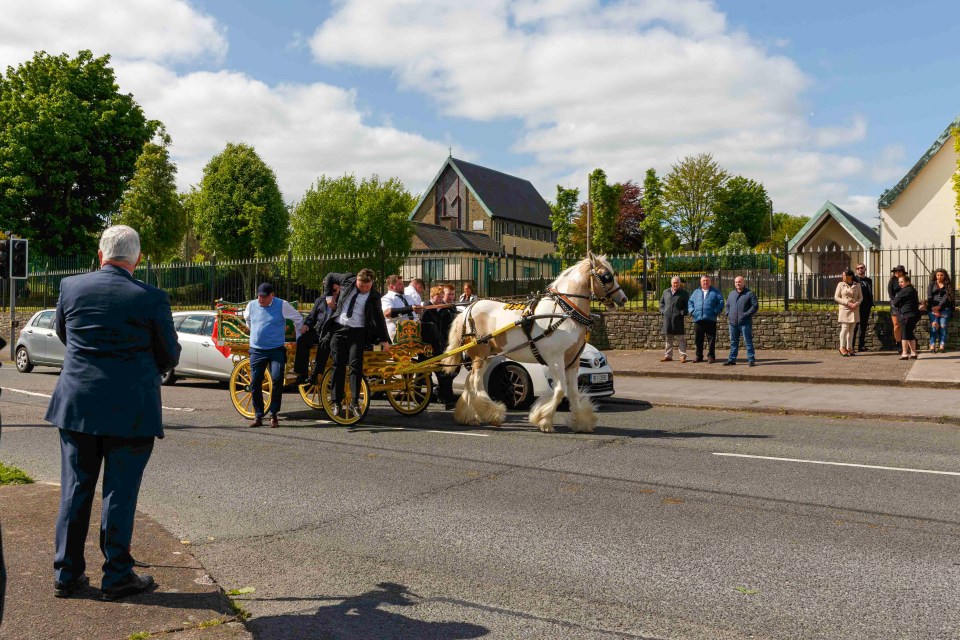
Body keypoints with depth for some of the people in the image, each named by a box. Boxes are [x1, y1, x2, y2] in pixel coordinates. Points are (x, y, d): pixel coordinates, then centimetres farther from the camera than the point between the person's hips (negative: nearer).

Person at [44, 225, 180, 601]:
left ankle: (67, 574, 22)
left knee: (75, 490, 13)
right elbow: (170, 356, -2)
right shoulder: (152, 299, -11)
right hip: (131, 411, -3)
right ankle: (117, 577, 14)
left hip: (77, 406, 4)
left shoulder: (70, 287, -1)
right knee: (120, 493, 5)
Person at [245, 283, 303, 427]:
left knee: (277, 380, -14)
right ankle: (258, 416, 11)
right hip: (256, 350, 3)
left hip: (276, 350, -3)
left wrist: (298, 337, 14)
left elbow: (298, 318, 8)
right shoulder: (252, 305, 4)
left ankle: (273, 414, -2)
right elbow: (247, 319, 28)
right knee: (255, 383, 0)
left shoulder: (282, 305, -6)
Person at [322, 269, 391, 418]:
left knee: (356, 365, -11)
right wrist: (329, 296, 9)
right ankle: (337, 402, 8)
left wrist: (384, 339, 1)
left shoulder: (373, 296, -4)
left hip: (357, 332, -2)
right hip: (339, 329, 2)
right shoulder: (348, 280, 0)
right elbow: (329, 277, 17)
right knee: (338, 366, 1)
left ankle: (354, 402, -4)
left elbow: (379, 317, 1)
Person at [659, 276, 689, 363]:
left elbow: (687, 304, 0)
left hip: (678, 318, -4)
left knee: (682, 337, 0)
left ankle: (683, 356, 5)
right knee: (668, 338, 10)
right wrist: (662, 311, 7)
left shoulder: (684, 293, 2)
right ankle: (668, 355, 17)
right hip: (667, 318, 4)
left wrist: (683, 312, -12)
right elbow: (661, 302, 22)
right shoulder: (666, 292, 14)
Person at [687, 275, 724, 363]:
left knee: (711, 339, -2)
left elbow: (721, 302, 1)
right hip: (698, 319, 3)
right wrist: (692, 311, -1)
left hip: (710, 319, -3)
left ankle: (711, 356, 5)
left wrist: (716, 311, -11)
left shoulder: (715, 292, 9)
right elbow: (690, 302, 16)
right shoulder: (696, 292, 19)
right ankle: (699, 356, 15)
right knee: (698, 339, 6)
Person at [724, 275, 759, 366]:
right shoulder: (731, 294, 17)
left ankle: (751, 359, 0)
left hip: (745, 323, -5)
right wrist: (728, 315, 9)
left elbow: (755, 306, -6)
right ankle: (732, 359, 17)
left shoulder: (750, 294, -1)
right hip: (733, 322, 5)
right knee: (733, 342, 11)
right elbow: (728, 305, 25)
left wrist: (746, 314, -14)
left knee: (748, 341, -4)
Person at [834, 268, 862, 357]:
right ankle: (842, 347, 1)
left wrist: (857, 303, -12)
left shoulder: (857, 285, 7)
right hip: (844, 309, -3)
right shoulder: (840, 284, 2)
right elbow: (836, 297, -2)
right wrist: (847, 303, -13)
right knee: (845, 328, -9)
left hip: (855, 310, 3)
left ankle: (849, 347, 11)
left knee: (851, 329, 5)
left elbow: (861, 297, 9)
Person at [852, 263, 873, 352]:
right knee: (854, 327, -8)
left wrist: (871, 304, 11)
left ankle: (861, 345, 14)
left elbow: (870, 293, 18)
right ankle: (851, 346, -8)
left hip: (866, 307, 6)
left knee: (863, 326, 8)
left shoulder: (869, 280, 16)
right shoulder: (854, 279, 0)